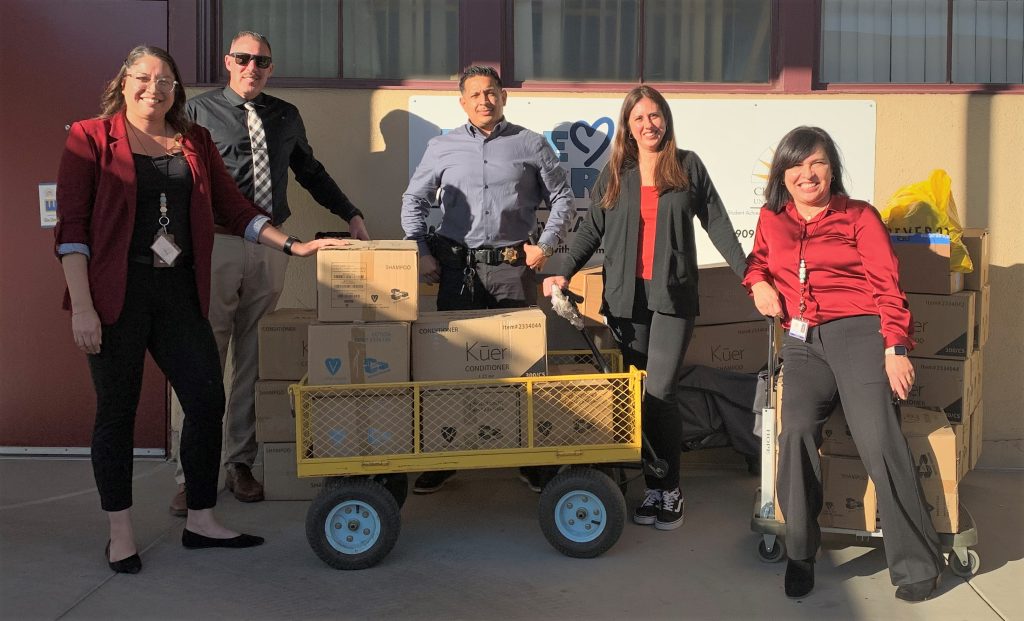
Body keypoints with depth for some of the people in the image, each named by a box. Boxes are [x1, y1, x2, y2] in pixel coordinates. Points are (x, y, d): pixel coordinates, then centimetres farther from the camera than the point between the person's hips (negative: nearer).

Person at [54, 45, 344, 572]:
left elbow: (231, 208, 16)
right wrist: (81, 306, -13)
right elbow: (72, 226, -5)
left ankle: (201, 521, 18)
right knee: (116, 410, 4)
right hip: (117, 293, -4)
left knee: (207, 400, 3)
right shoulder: (91, 138, 0)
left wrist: (292, 246, 6)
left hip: (178, 292, 5)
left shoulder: (196, 143, 13)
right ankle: (120, 534, 18)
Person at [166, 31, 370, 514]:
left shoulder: (286, 116, 15)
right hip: (216, 243, -3)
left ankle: (240, 464, 18)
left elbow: (312, 173, 26)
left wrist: (351, 215, 23)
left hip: (271, 247, 3)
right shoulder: (199, 110, 5)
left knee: (253, 360, 7)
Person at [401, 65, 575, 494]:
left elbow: (562, 199, 12)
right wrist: (421, 252, 4)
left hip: (513, 267, -1)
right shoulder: (442, 148, 10)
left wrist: (546, 244, 0)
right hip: (457, 269, 1)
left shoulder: (531, 145, 7)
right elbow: (413, 201, 15)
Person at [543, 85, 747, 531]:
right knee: (637, 396, 3)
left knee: (659, 392, -11)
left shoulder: (688, 166, 7)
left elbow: (717, 223, 7)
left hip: (672, 294, -2)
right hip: (625, 296, 2)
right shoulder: (615, 173, 12)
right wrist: (565, 274, 0)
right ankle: (654, 487, 13)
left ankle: (669, 490, 1)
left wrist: (747, 274, 1)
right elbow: (592, 230, 12)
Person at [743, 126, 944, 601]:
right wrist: (758, 283, 12)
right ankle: (800, 555, -9)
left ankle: (916, 565, -7)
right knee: (797, 431, -22)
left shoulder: (859, 217, 8)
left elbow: (886, 285, 2)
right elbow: (758, 259, 37)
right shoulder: (771, 219, 18)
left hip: (856, 331, -3)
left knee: (878, 440, -18)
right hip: (803, 343, 3)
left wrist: (896, 347, -10)